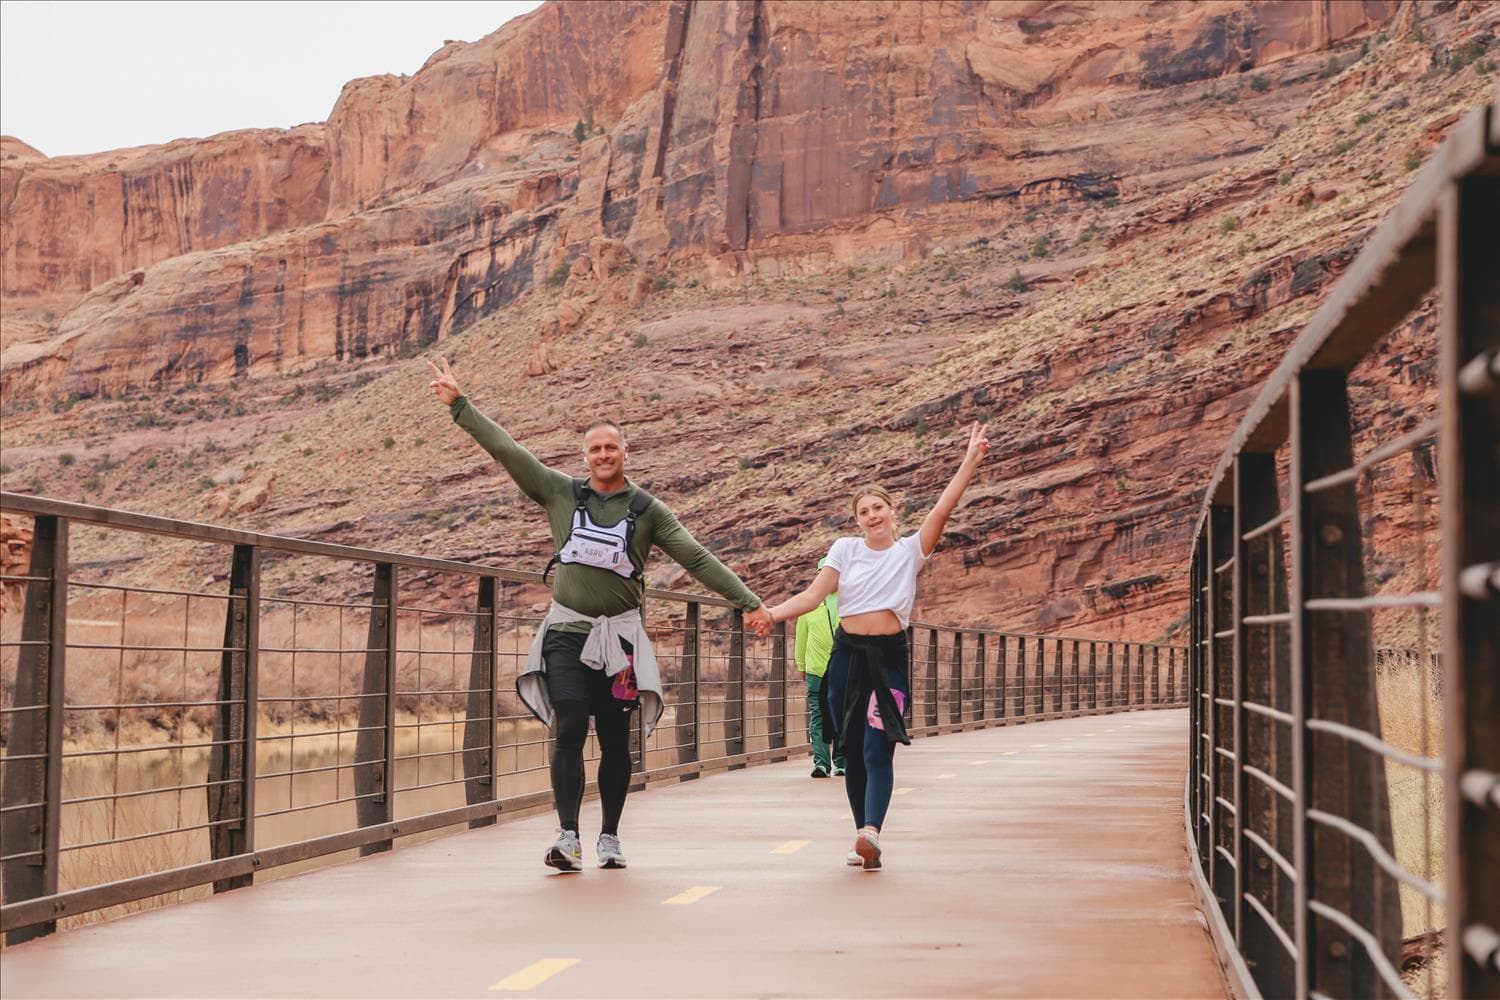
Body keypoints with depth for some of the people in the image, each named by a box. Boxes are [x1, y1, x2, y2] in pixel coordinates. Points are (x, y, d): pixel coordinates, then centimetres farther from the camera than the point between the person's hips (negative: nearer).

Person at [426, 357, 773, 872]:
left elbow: (698, 559, 0)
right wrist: (459, 404, 4)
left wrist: (750, 602, -7)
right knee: (570, 729, -14)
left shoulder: (648, 510, 3)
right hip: (566, 632, 0)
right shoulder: (560, 492, 5)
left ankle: (610, 838, 15)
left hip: (620, 636, 0)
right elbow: (506, 449, 5)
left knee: (615, 739, 5)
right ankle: (568, 838, -16)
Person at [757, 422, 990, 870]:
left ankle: (871, 832, -29)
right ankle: (864, 841, 12)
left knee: (877, 750, -15)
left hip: (889, 657, -3)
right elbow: (814, 594, 1)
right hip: (847, 654, 3)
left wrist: (971, 460, -13)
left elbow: (943, 507, -6)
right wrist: (772, 614, -15)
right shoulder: (845, 549, 9)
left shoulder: (910, 550, 4)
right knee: (852, 753, 5)